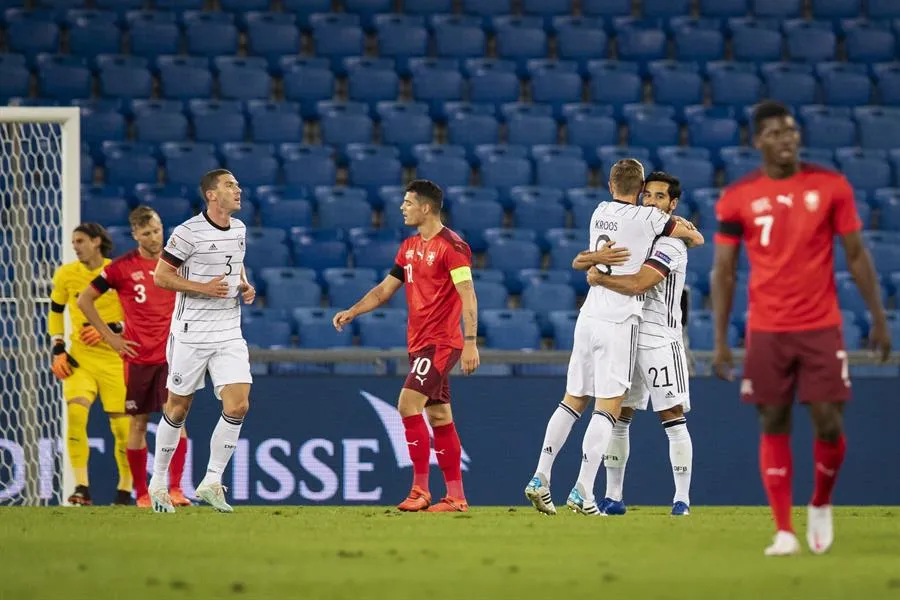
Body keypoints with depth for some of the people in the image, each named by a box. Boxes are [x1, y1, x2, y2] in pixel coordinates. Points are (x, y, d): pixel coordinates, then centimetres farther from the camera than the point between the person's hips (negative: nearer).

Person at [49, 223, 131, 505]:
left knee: (122, 427, 0)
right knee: (75, 413, -22)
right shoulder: (66, 275, 3)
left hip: (114, 358, -1)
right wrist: (58, 350, 6)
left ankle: (125, 490, 20)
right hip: (79, 357, 1)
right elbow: (55, 312, 15)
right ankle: (81, 487, -21)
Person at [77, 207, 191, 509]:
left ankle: (175, 488, -9)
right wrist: (110, 336, -1)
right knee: (139, 423, 4)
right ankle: (141, 493, 11)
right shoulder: (122, 267, -3)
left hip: (172, 354, 1)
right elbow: (84, 300, 3)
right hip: (138, 356, -1)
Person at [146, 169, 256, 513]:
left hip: (229, 335, 5)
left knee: (238, 406, -10)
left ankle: (211, 482, 2)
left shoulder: (239, 230, 8)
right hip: (191, 333, -5)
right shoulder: (189, 232, -13)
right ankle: (158, 483, 21)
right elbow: (160, 276, -10)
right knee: (177, 410, 5)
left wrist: (246, 286, 5)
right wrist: (205, 288, -18)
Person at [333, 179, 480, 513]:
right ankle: (456, 496, 9)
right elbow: (385, 289, 21)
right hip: (419, 344, 9)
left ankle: (420, 490, -13)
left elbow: (467, 296, -16)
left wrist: (470, 342, -22)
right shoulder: (409, 248, 14)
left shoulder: (451, 246, -12)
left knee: (408, 406, -16)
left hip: (441, 343, -9)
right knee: (439, 417, 8)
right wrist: (352, 312, 9)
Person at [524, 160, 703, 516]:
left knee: (573, 401, 14)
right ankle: (582, 491, -13)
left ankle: (540, 478, 8)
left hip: (588, 316, 6)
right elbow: (697, 238, 4)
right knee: (608, 408, -5)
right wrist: (684, 232, 25)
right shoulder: (646, 218, -6)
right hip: (618, 322, -6)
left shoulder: (600, 213, 10)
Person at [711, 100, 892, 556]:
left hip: (822, 328, 0)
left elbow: (856, 255, 5)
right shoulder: (737, 198, -1)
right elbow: (723, 271, 3)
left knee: (829, 423, -3)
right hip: (766, 331, 0)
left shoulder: (830, 186, 0)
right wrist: (720, 340, -1)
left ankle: (821, 505, 24)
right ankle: (784, 531, 5)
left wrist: (878, 318, 2)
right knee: (774, 426, 1)